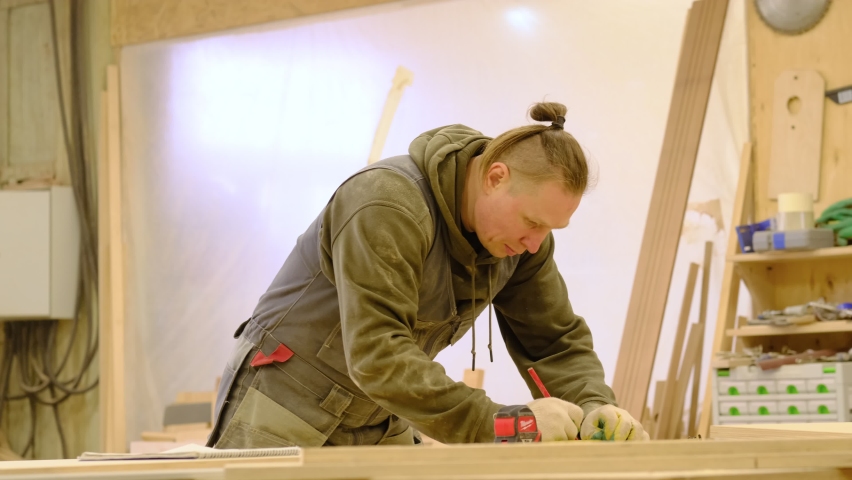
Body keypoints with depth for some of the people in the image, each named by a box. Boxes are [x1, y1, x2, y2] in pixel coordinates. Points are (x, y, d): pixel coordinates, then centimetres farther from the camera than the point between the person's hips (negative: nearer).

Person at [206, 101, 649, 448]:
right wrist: (498, 425, -38)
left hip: (380, 426, 7)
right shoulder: (387, 204, -29)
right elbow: (377, 354, -36)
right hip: (285, 413, -7)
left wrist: (595, 406, -19)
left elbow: (554, 339, 2)